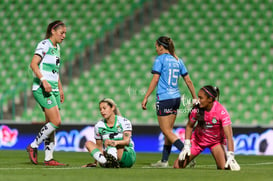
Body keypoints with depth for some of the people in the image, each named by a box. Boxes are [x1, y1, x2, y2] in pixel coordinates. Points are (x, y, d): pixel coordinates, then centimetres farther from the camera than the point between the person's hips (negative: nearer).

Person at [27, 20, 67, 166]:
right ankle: (33, 146, -2)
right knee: (56, 122, -15)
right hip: (41, 88, -9)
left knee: (51, 124, 5)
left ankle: (48, 158, 7)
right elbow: (33, 64, -19)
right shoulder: (44, 45, -9)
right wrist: (43, 81, -29)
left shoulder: (56, 47, 18)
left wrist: (60, 89, 25)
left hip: (53, 89, 9)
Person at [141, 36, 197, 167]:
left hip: (164, 98, -7)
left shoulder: (160, 59, -6)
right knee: (168, 130, 12)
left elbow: (155, 79, -12)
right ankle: (164, 161, 14)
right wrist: (195, 98, 18)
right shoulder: (178, 60, 12)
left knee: (166, 131, -5)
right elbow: (188, 81, 11)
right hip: (176, 97, 7)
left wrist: (146, 97, -10)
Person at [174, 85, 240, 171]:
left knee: (224, 167, -25)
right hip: (198, 139, 2)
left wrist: (230, 156, -40)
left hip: (216, 141, -2)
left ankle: (230, 160, 12)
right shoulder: (197, 109, -20)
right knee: (178, 166, -8)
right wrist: (186, 146, -10)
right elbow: (189, 126, -1)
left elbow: (229, 136, -31)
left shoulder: (221, 111, -29)